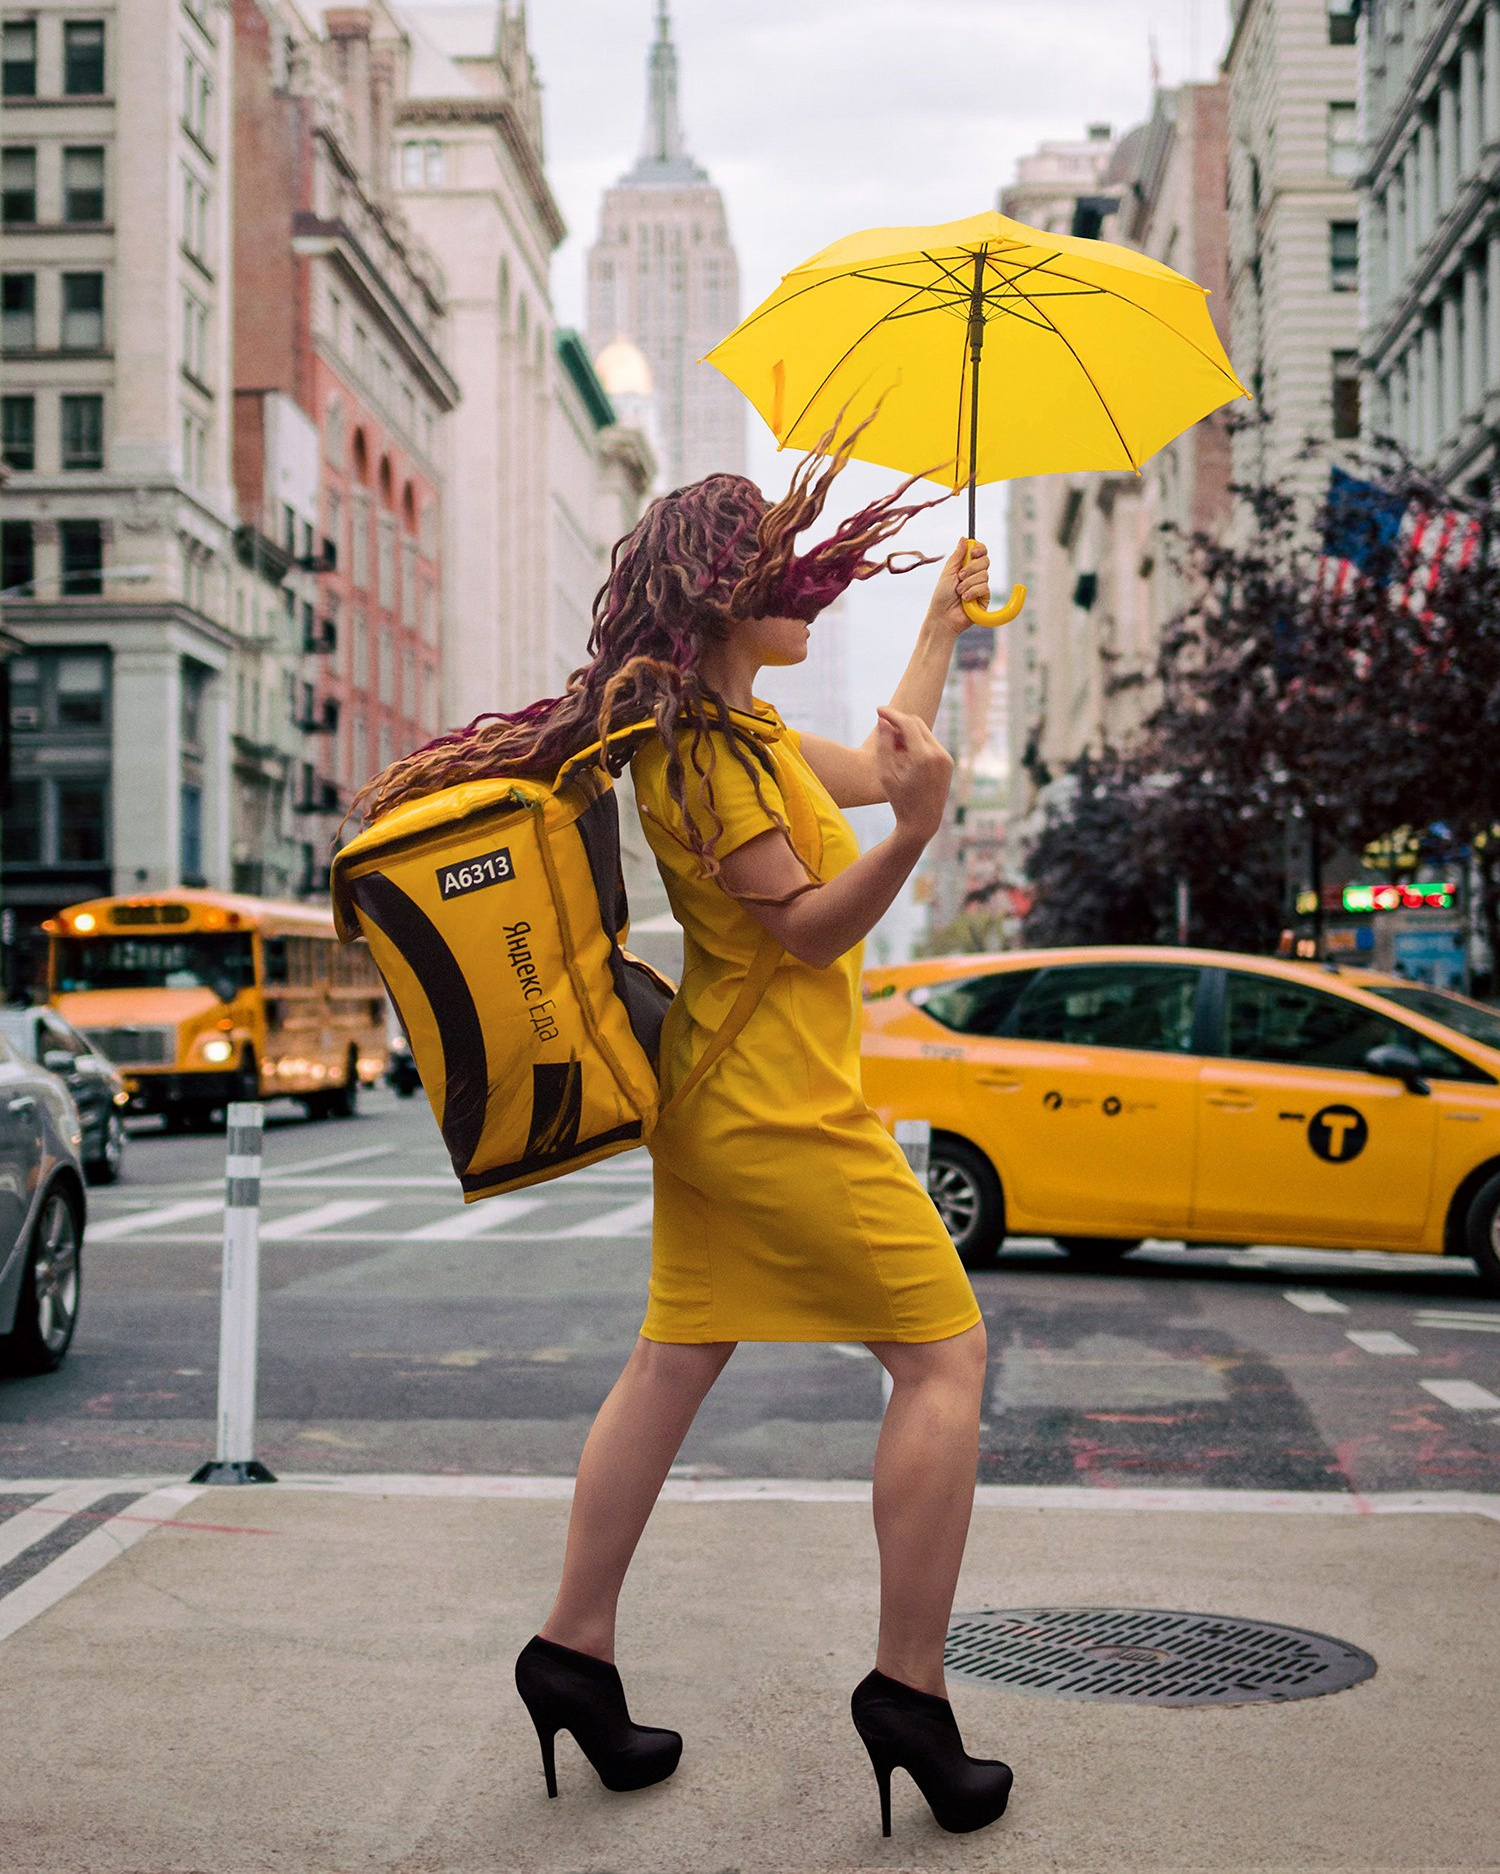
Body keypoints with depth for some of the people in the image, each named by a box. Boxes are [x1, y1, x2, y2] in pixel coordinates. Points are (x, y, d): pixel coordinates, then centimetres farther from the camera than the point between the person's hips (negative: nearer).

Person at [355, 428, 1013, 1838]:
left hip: (711, 1097, 10)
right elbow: (811, 928, -19)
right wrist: (914, 832, -33)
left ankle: (575, 1652, 17)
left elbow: (872, 764, 27)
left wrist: (942, 623, 33)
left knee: (674, 1362, 12)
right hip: (784, 1106, -10)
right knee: (942, 1357, -4)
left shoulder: (739, 732, 14)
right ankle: (908, 1691, -2)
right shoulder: (705, 747, -17)